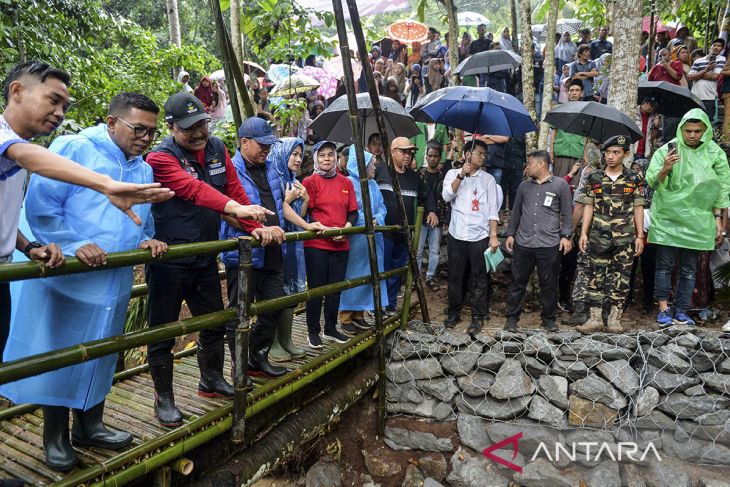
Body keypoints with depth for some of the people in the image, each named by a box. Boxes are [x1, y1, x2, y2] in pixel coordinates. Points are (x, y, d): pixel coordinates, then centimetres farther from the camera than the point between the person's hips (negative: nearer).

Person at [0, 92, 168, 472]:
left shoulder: (144, 170, 11)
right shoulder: (74, 149, -10)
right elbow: (40, 205, -15)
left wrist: (146, 240, 0)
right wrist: (74, 245, -23)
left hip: (114, 285, 7)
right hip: (67, 280, -6)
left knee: (100, 358, 17)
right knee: (59, 357, 6)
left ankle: (89, 426, 35)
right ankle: (55, 437, 25)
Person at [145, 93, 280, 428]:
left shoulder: (217, 149, 4)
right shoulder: (160, 158, -16)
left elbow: (234, 189, 4)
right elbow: (193, 188, -34)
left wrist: (255, 226, -7)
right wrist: (234, 208, -49)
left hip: (205, 256, 7)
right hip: (168, 260, -6)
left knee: (214, 323, 18)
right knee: (163, 331, 4)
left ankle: (211, 380, 40)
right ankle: (164, 399, 23)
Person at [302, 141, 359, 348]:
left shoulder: (346, 183, 11)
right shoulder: (310, 182, -2)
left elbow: (353, 212, 11)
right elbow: (306, 214, -7)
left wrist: (347, 227, -9)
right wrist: (326, 230, -17)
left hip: (341, 244, 4)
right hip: (316, 244, -4)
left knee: (335, 288, 12)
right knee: (316, 289, 2)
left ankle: (331, 329, 26)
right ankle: (313, 331, 16)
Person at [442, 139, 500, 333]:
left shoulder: (488, 179, 4)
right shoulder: (453, 174, 6)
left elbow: (493, 210, 1)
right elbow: (446, 196, -10)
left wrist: (493, 235, -7)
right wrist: (461, 175, -16)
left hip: (479, 236, -1)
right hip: (456, 235, 1)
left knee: (480, 279, 4)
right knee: (455, 276, 9)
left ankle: (478, 316, 15)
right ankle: (454, 312, 23)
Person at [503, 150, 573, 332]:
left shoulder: (560, 184, 3)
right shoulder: (524, 185, 12)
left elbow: (567, 213, 3)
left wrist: (567, 236, -4)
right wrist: (510, 234, 10)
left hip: (550, 244, -2)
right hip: (522, 243, 3)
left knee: (549, 284, 7)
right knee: (517, 282, 6)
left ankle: (548, 318, 23)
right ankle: (512, 317, 17)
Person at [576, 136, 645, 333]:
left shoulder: (634, 179, 4)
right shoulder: (594, 178, 5)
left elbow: (638, 209, 6)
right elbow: (588, 207, 6)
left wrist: (640, 236, 1)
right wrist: (583, 233, -1)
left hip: (625, 238, 0)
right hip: (599, 237, 0)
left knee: (621, 278, 4)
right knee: (595, 277, 0)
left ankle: (615, 319, 13)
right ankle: (595, 318, 7)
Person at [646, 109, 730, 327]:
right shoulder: (666, 150, -4)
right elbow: (652, 183, -6)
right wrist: (665, 169, -26)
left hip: (697, 221, 2)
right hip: (667, 218, -2)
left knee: (689, 269, 6)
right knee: (665, 265, -2)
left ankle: (681, 311, 14)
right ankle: (664, 309, 6)